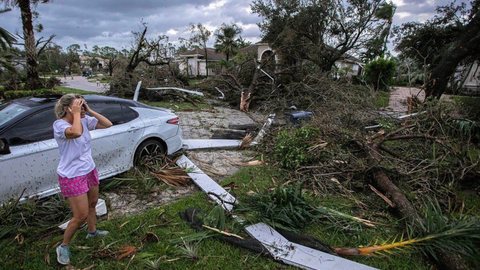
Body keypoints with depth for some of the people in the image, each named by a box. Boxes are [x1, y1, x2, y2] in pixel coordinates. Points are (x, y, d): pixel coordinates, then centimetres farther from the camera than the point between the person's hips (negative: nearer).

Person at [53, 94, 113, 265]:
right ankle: (63, 246, 24)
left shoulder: (85, 120, -2)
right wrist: (76, 113, -28)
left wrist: (90, 111, -10)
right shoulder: (59, 125, -21)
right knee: (81, 216, 0)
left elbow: (108, 124, -3)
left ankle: (92, 231, 50)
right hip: (72, 177, -7)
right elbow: (76, 132, -43)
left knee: (92, 204, 25)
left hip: (90, 171, 7)